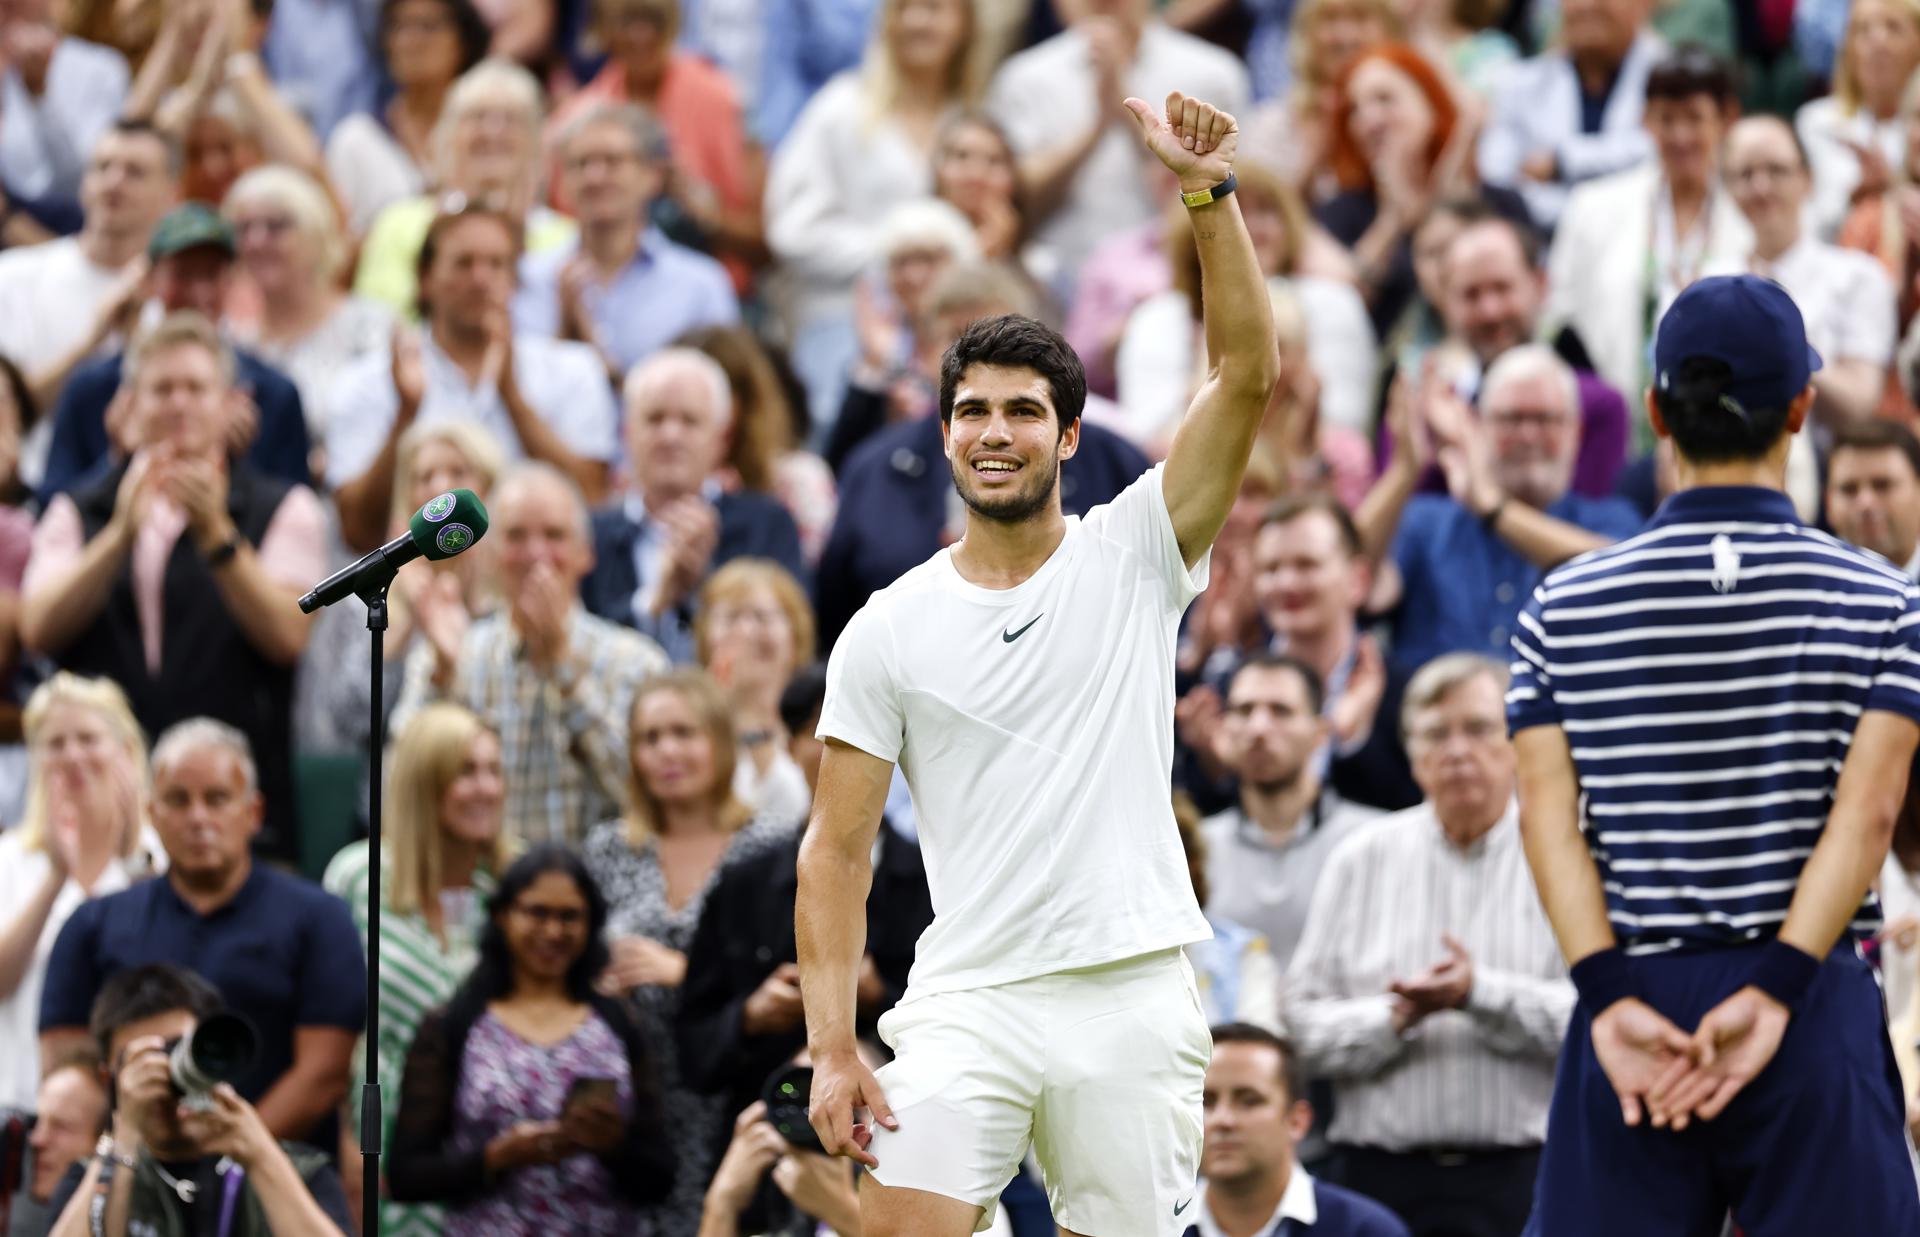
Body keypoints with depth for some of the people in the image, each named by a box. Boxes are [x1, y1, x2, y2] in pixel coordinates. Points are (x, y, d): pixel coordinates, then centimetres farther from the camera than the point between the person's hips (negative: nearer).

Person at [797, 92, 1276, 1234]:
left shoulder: (1133, 559, 6)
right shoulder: (887, 633, 6)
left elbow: (1248, 376, -5)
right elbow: (839, 849, 5)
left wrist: (1209, 193, -16)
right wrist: (832, 1048, -5)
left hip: (1136, 1000, 0)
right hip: (968, 1001, 0)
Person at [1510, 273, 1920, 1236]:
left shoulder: (1565, 608, 6)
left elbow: (1548, 812, -4)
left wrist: (1614, 998, -10)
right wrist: (1775, 992, -14)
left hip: (1635, 997, 2)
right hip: (1811, 1001, -2)